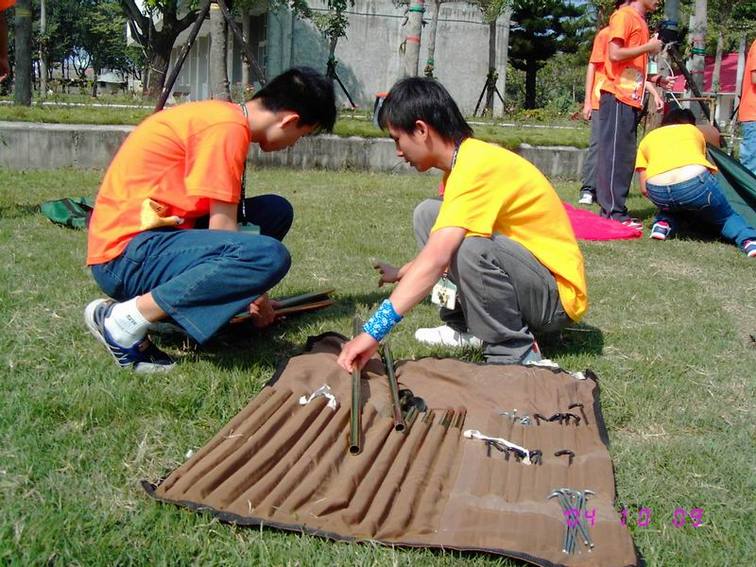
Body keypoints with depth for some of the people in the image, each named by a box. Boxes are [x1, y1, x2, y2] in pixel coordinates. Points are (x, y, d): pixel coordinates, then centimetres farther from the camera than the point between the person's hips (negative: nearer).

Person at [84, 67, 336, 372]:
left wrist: (251, 289, 27)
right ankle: (126, 320, -19)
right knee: (270, 257, -30)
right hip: (126, 253, -10)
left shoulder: (222, 115, 14)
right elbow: (222, 228, -15)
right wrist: (257, 296, -1)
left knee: (276, 210, 12)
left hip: (155, 237, 10)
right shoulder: (229, 127, -16)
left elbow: (224, 218, 22)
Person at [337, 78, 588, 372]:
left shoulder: (476, 166, -25)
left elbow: (436, 259, -36)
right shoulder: (464, 160, 5)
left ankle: (513, 354, -16)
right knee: (429, 214, 3)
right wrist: (402, 273, 30)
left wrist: (373, 331, -39)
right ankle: (471, 325, 6)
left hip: (558, 296, -9)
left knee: (469, 245, -35)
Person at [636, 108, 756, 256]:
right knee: (727, 216, 23)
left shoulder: (648, 138, 31)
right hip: (694, 181, -1)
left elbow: (644, 189, 26)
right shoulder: (693, 130, 30)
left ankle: (663, 224, 10)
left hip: (658, 191, 2)